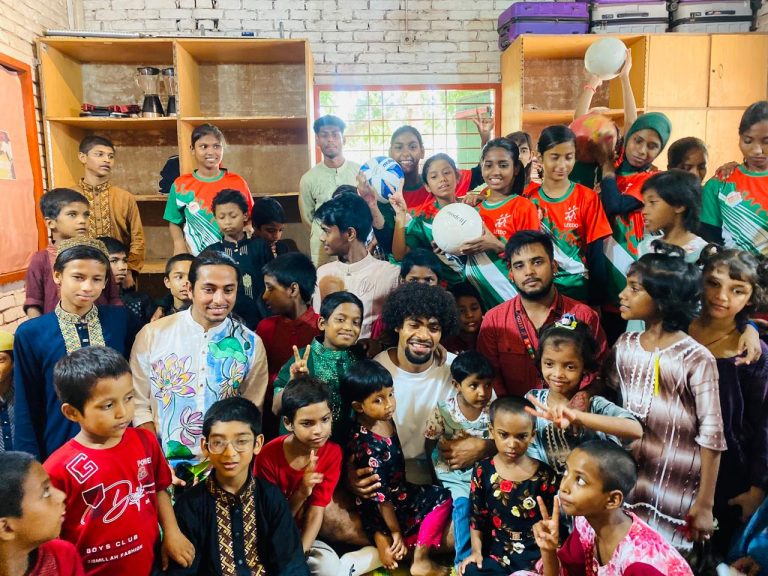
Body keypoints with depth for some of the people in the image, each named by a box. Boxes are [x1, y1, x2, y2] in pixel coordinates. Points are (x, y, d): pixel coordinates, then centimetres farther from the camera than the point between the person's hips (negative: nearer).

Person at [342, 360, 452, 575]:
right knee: (442, 498, -4)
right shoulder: (368, 445, -32)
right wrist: (395, 532, -16)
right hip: (378, 507, -8)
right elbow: (380, 495, -24)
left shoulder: (384, 418, -9)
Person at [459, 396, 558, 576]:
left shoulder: (545, 475, -6)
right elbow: (477, 514, 3)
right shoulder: (483, 470, -4)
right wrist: (476, 550, -1)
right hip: (496, 551, 1)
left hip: (535, 554, 0)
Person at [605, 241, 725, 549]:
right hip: (628, 476, 5)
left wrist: (705, 504, -11)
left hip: (677, 488, -4)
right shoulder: (625, 345, -1)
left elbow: (711, 436, -13)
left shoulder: (696, 359, -16)